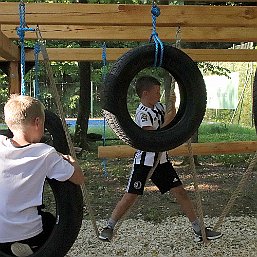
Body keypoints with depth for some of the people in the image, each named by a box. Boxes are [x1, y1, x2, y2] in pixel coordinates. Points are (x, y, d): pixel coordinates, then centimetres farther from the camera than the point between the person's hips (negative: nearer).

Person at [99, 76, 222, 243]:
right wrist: (168, 120, -22)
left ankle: (199, 230, 10)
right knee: (131, 197, -3)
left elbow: (174, 119, 23)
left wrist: (173, 105, 5)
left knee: (180, 192, 4)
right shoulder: (142, 113, -18)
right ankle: (109, 227, 16)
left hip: (161, 159, 7)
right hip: (144, 161, -7)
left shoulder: (158, 106, 6)